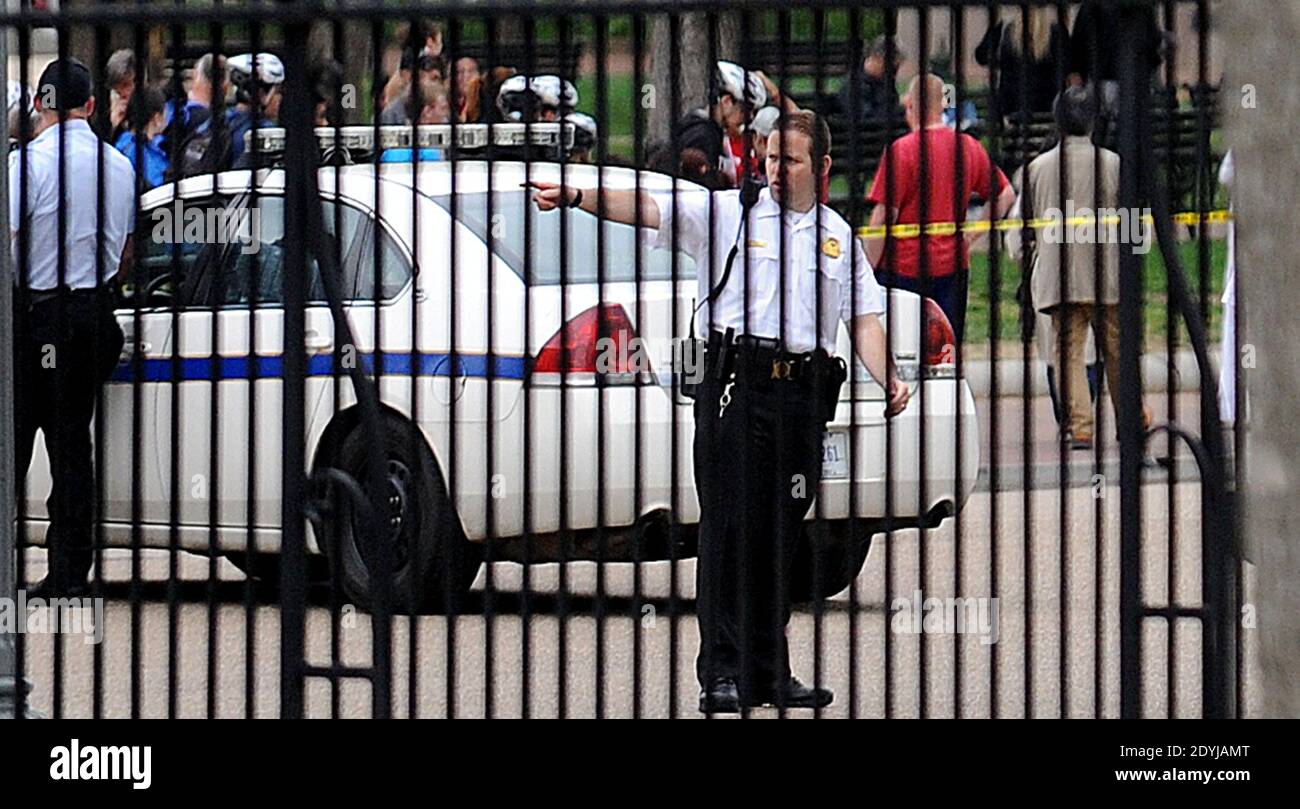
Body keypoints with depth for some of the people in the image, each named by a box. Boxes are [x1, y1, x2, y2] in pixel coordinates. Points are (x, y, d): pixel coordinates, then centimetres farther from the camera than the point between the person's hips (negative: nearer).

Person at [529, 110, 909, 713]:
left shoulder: (838, 237, 15)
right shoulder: (729, 213, 3)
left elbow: (863, 318, 13)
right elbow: (648, 209, -8)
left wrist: (889, 380, -4)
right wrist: (575, 197, -23)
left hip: (802, 391, 4)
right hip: (735, 385, -4)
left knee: (779, 538, 8)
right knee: (728, 530, -7)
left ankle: (768, 672, 15)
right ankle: (722, 673, -6)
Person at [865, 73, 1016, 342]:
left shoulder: (901, 150, -11)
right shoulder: (970, 148, 6)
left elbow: (884, 216, -12)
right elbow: (1006, 195, 14)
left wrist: (867, 271, -7)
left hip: (904, 269, -5)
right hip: (953, 268, 5)